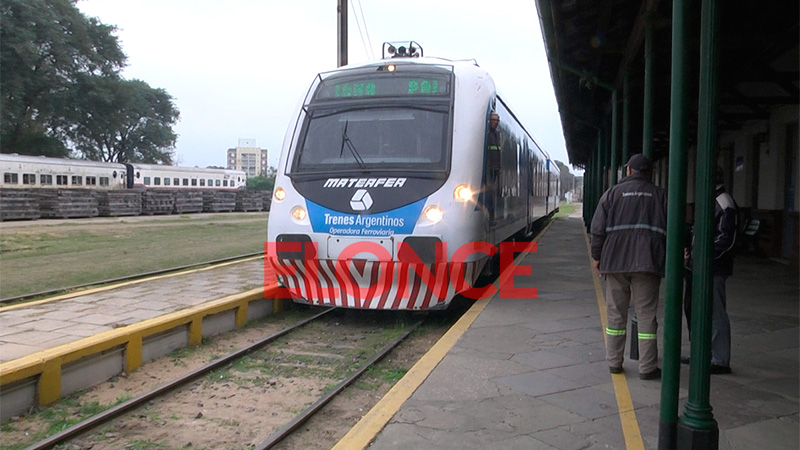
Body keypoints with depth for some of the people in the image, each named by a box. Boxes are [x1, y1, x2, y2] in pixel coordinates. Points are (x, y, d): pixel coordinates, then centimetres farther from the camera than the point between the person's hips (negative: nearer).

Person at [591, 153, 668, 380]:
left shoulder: (613, 193, 4)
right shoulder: (660, 195, 7)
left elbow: (598, 228, 2)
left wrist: (596, 256, 9)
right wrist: (666, 259, 14)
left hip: (615, 262, 0)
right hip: (647, 263, 0)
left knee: (616, 313, 9)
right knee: (646, 314, 3)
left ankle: (614, 362, 15)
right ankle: (647, 367, 5)